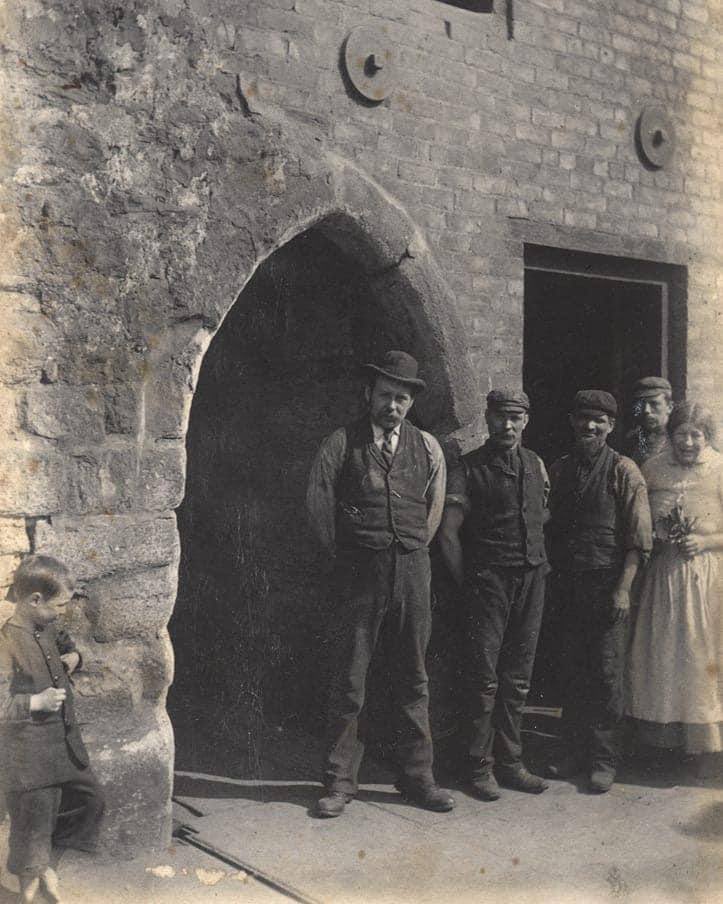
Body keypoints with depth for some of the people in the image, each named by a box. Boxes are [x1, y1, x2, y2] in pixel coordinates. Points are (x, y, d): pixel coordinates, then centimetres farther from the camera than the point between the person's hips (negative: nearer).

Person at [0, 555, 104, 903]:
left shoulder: (46, 629, 2)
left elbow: (64, 643, 26)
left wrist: (72, 657, 6)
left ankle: (42, 861, 36)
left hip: (65, 742, 9)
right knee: (34, 815, 7)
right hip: (30, 753, -9)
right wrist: (37, 701, -27)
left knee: (92, 800, 17)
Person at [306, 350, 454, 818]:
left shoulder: (427, 447, 9)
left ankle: (417, 775, 20)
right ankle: (341, 780, 11)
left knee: (413, 676, 9)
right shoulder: (341, 443, 1)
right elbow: (318, 500, 5)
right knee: (349, 677, 1)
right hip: (359, 571, -2)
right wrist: (342, 554, 7)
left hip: (412, 570, 3)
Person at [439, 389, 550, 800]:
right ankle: (481, 766, 7)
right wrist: (468, 582, -5)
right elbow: (449, 533, -5)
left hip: (532, 580, 5)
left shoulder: (536, 465, 13)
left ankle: (510, 762, 18)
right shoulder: (469, 470, -4)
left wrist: (540, 565, 13)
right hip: (489, 581, -5)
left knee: (518, 677, 9)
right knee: (485, 676, -3)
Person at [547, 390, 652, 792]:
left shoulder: (624, 471, -3)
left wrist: (623, 589, -13)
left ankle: (604, 759, 10)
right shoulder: (558, 470, 11)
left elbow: (639, 538, -6)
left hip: (606, 585, -4)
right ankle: (576, 750, 21)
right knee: (573, 671, 10)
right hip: (567, 585, 4)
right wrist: (552, 581, 4)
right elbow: (551, 528, 12)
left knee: (607, 673, 0)